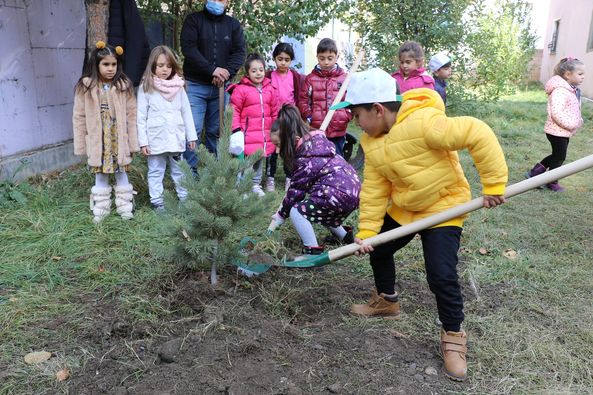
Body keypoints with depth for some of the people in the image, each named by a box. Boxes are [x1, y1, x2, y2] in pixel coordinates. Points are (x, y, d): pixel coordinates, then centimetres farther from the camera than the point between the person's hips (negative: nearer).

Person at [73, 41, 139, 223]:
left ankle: (125, 207, 23)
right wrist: (81, 145, -2)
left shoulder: (124, 86, -3)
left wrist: (132, 143, -4)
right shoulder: (86, 87, -3)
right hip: (98, 142, 0)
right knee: (100, 175, 11)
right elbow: (79, 117, 0)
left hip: (119, 140, 0)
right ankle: (100, 209, 23)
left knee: (121, 173, 11)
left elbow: (131, 115, -3)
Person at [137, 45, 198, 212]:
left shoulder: (179, 87, 4)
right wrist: (143, 141, -8)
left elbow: (186, 112, 8)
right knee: (156, 172, 8)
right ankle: (157, 201, 16)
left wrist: (191, 135, 6)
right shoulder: (146, 88, -4)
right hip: (156, 140, -3)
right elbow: (141, 117, -5)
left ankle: (185, 198, 25)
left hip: (176, 138, 3)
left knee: (179, 171, 14)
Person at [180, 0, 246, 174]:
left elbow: (240, 51, 2)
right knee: (193, 130, -9)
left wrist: (227, 72, -15)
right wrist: (212, 70, -18)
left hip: (221, 87, 3)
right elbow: (188, 47, -10)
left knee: (216, 131, 6)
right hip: (195, 85, -3)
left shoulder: (233, 24, 13)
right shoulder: (193, 19, 4)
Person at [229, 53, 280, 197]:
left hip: (265, 134, 5)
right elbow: (234, 111, -6)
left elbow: (275, 111, 14)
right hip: (248, 134, -5)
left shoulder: (270, 89, 9)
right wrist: (236, 130, -10)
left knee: (260, 159, 15)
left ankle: (256, 185, 29)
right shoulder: (240, 89, -7)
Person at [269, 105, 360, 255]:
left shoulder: (306, 158, -15)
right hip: (352, 186, 10)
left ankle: (313, 251, -5)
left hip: (339, 192, -10)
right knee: (314, 208, 28)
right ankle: (344, 236, 36)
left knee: (297, 211, -5)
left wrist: (281, 214, 3)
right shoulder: (315, 138, 12)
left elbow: (296, 190, -9)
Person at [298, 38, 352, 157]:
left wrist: (346, 117, -4)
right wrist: (308, 117, -6)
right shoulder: (311, 78, 3)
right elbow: (303, 100, 5)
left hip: (338, 132, 0)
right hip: (316, 131, 0)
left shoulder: (345, 78, 4)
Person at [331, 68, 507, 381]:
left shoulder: (424, 122, -32)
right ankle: (387, 301, 42)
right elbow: (374, 188, -5)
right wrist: (367, 230, -11)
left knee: (441, 275, -14)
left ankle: (453, 335, 12)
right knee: (377, 249, 16)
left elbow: (478, 134, -33)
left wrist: (493, 184, -30)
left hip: (444, 205, -8)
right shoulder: (371, 141, -7)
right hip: (403, 208, 8)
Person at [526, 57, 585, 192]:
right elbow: (556, 112, -31)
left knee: (557, 155, 19)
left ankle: (535, 172, 29)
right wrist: (572, 125, -25)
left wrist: (579, 120, 7)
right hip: (557, 131, -10)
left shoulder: (573, 89, 10)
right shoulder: (560, 90, -23)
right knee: (559, 157, 3)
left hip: (564, 131, 10)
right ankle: (552, 182, 19)